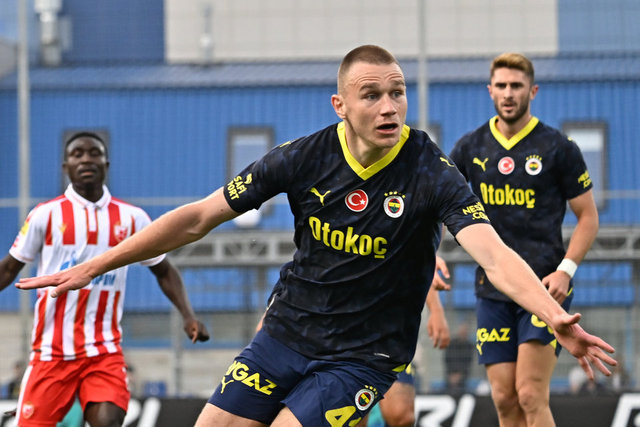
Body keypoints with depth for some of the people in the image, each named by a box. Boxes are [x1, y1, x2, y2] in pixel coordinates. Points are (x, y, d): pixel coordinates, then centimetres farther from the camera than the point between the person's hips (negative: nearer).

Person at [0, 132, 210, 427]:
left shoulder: (131, 218, 5)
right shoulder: (46, 214, 0)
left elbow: (164, 271, 15)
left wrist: (187, 315, 1)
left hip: (104, 350, 1)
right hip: (52, 351, -1)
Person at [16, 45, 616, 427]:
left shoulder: (431, 172, -17)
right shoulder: (306, 158, -8)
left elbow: (493, 254, -30)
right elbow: (198, 217, -2)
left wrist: (557, 318, -50)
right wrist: (92, 268, -3)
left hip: (363, 355, -4)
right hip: (285, 330, 4)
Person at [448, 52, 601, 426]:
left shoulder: (558, 148, -2)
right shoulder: (470, 148, 7)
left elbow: (589, 216, 1)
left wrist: (566, 270, -12)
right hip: (492, 292, 4)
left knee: (531, 396, -12)